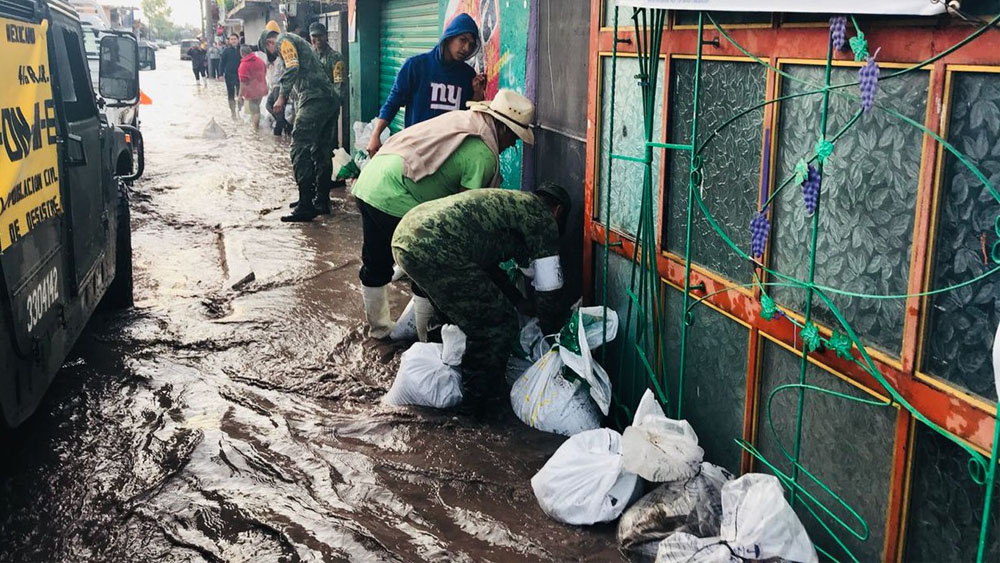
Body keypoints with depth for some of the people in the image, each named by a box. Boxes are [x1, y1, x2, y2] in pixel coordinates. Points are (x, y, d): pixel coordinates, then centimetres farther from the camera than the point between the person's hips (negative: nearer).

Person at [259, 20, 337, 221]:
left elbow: (292, 69, -17)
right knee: (321, 151, 15)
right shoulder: (297, 41, 30)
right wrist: (300, 107, 36)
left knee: (300, 151, -10)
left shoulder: (284, 41, 0)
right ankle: (322, 201, 21)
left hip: (313, 99, -10)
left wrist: (282, 97, -13)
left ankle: (306, 206, -12)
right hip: (328, 99, 10)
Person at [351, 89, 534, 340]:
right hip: (395, 200, -9)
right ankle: (428, 340, 15)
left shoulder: (461, 118, 13)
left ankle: (378, 327, 41)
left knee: (376, 265, 24)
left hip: (367, 183, 10)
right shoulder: (484, 154, -12)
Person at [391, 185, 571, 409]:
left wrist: (518, 302, 47)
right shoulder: (542, 218, 8)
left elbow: (486, 263, 42)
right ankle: (479, 399, 19)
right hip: (436, 250, -10)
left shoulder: (511, 201, 32)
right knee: (499, 323, 4)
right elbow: (549, 290, 8)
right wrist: (553, 337, 22)